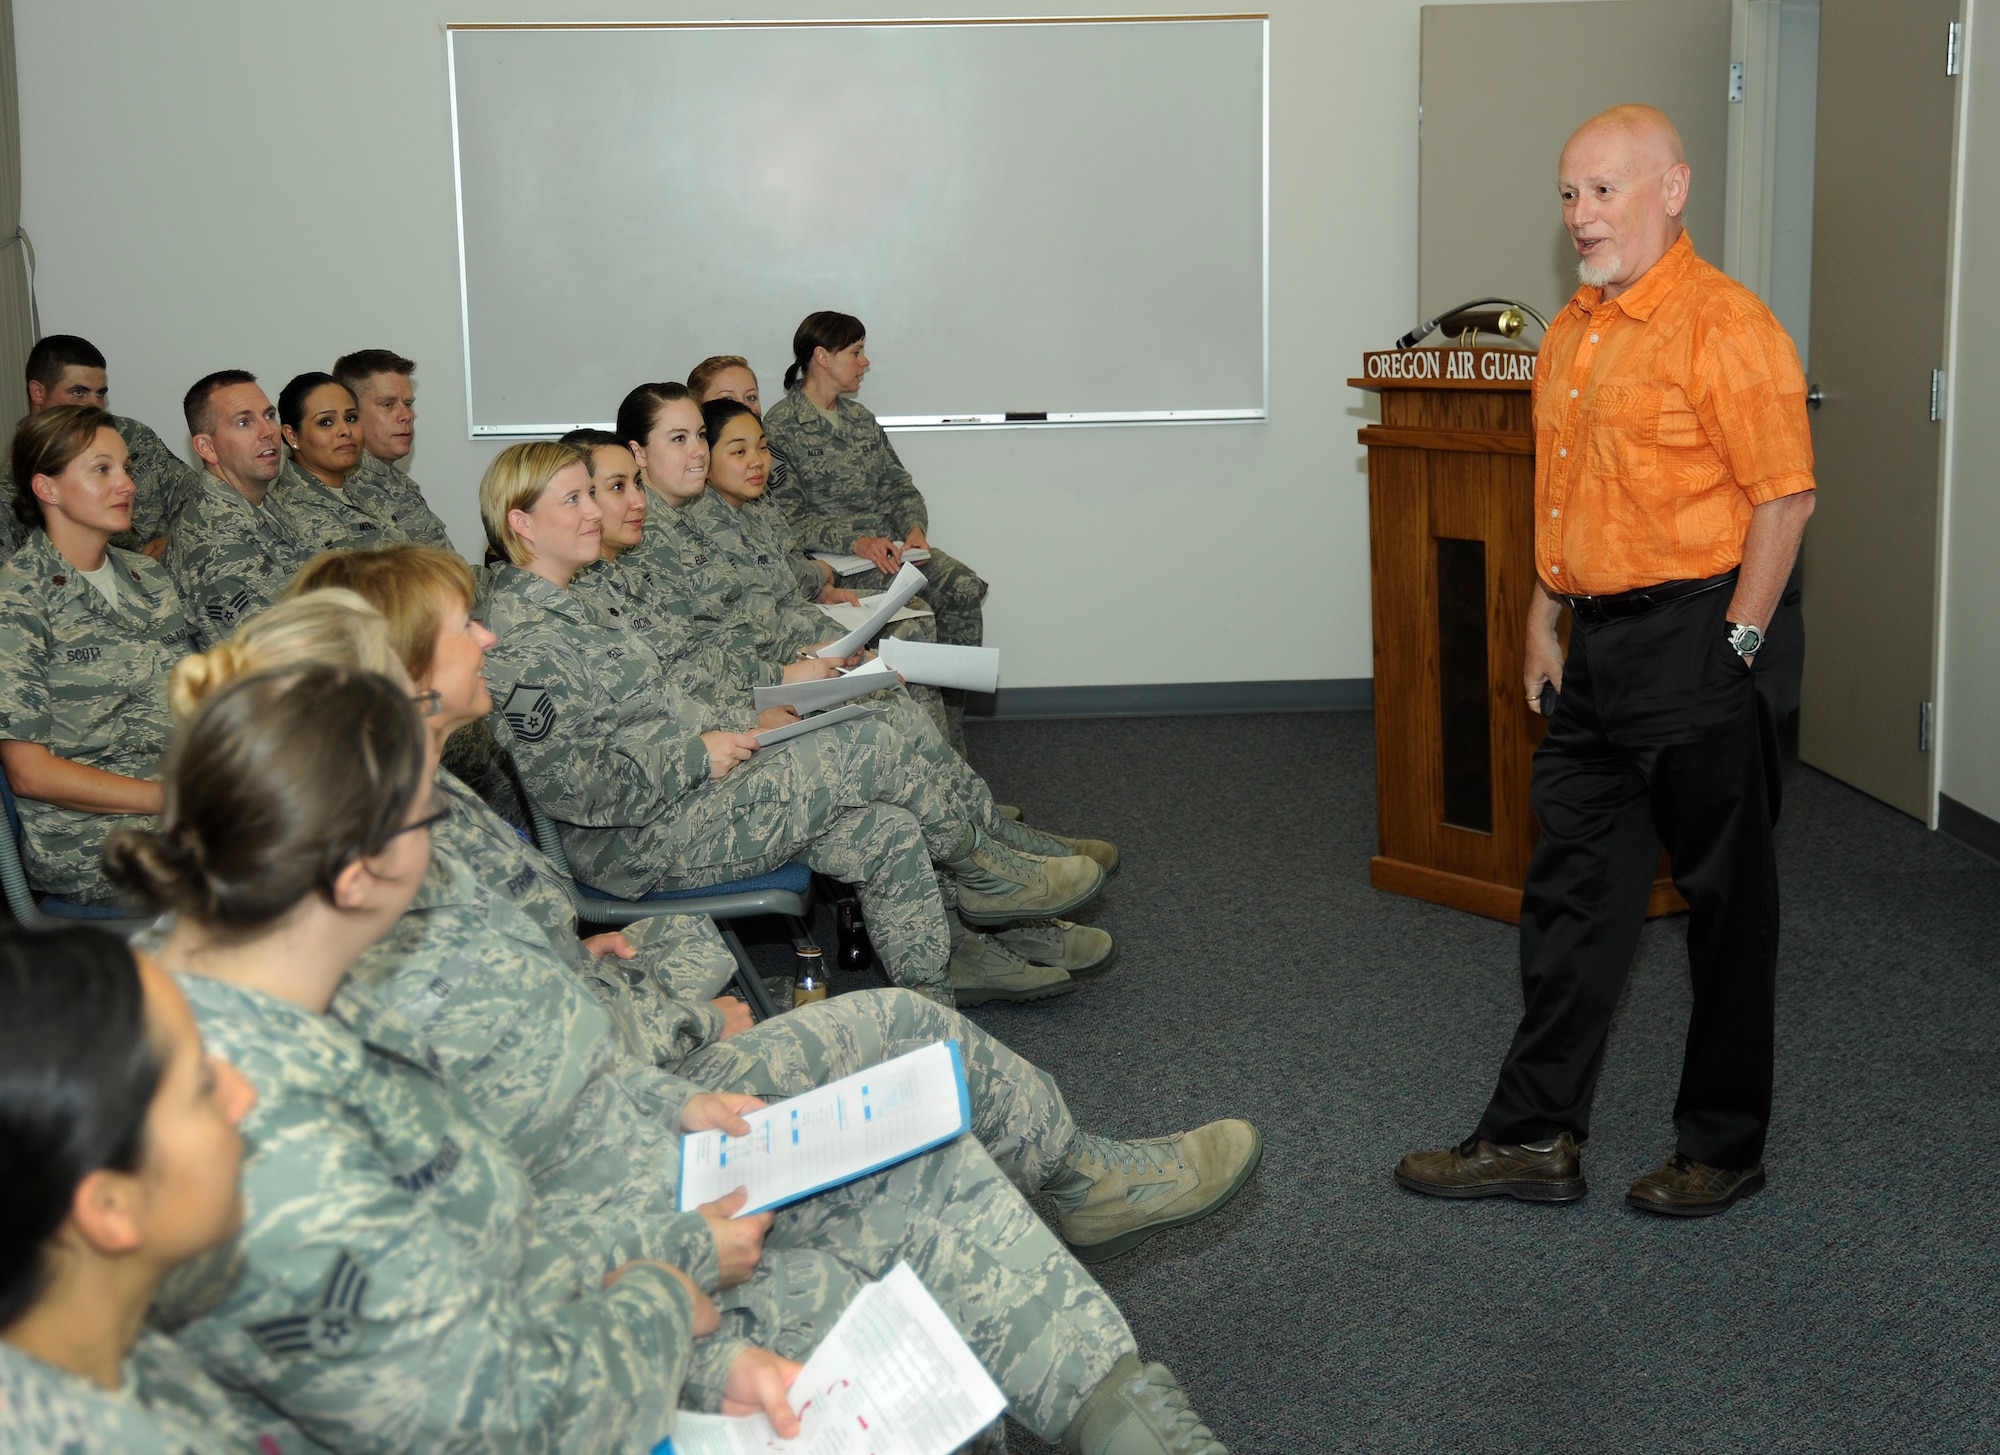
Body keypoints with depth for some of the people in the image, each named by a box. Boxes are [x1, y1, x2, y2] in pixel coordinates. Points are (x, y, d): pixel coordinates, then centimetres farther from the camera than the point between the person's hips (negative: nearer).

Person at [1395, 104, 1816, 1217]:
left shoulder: (1725, 324, -13)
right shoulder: (1572, 332, 14)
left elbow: (1785, 497, -16)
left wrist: (1736, 646, -17)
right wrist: (1546, 619, 16)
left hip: (1701, 638, -8)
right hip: (1600, 644, 8)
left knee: (1727, 899, 5)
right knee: (1574, 893, 10)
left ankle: (1726, 1148, 18)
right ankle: (1536, 1137, 18)